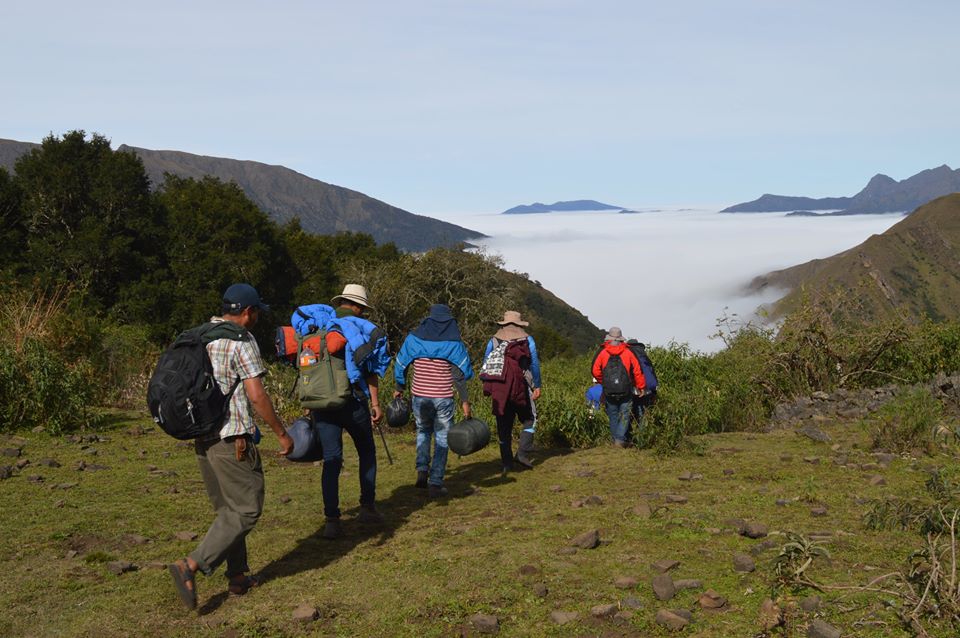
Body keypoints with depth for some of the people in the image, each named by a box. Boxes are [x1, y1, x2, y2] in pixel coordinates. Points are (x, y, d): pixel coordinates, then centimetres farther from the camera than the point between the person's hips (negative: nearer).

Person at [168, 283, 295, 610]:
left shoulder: (200, 337, 12)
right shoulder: (241, 341, -13)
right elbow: (256, 395, -17)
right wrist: (282, 433, -8)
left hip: (203, 436, 9)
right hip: (232, 439, -9)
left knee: (227, 509, 16)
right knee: (246, 508, -2)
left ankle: (238, 576, 22)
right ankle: (191, 565, -10)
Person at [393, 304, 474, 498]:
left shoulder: (414, 338, 3)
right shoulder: (454, 343, -2)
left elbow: (400, 365, 9)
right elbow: (460, 374, -7)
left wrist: (399, 388, 23)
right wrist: (465, 401, -3)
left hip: (419, 396, 2)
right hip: (443, 398, -2)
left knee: (423, 431, 25)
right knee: (442, 439, 8)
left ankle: (422, 471, 8)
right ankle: (435, 484, 5)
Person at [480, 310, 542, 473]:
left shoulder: (493, 340, 10)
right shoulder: (527, 339, 5)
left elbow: (485, 365, 9)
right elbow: (534, 364, 1)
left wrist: (489, 386, 16)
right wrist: (537, 386, 5)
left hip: (499, 389, 2)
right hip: (520, 386, -2)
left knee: (503, 425, 8)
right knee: (529, 419, 13)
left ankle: (507, 462, 8)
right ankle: (522, 453, -3)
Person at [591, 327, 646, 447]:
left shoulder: (602, 353, -4)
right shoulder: (628, 353, -5)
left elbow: (595, 371, 0)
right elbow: (637, 371, -3)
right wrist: (640, 386, 8)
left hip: (609, 392, 1)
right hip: (625, 392, -1)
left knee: (613, 416, 14)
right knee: (624, 415, 4)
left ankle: (615, 439, 17)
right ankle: (620, 439, -7)